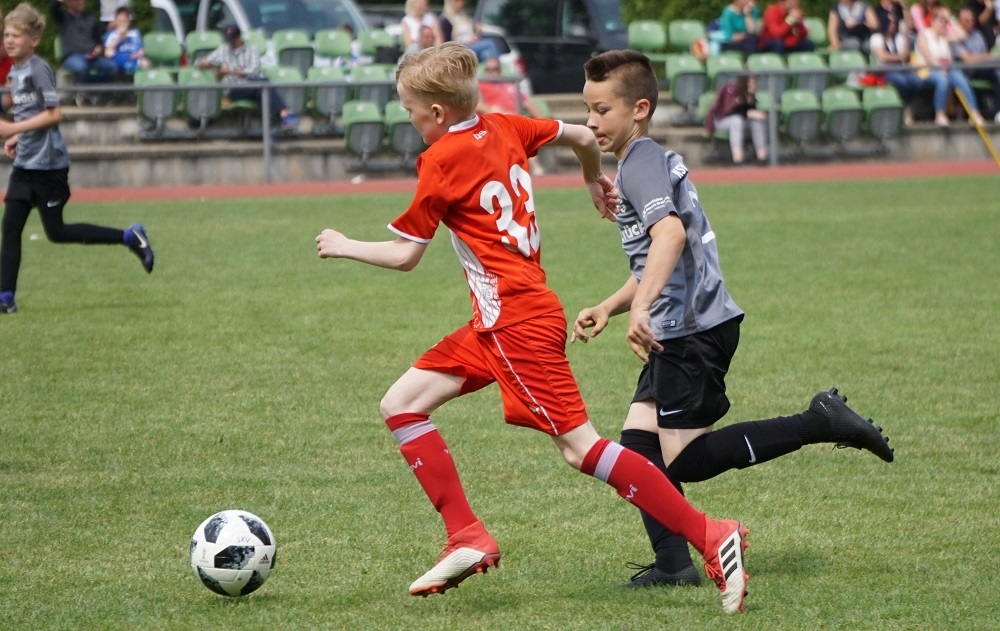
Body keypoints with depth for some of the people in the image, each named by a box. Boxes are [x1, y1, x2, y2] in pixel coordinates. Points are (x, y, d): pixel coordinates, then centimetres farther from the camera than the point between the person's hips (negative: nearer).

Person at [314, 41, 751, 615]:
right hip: (495, 322, 10)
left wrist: (343, 246, 12)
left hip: (516, 320, -10)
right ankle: (468, 540, 5)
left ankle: (712, 537, -14)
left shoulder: (442, 160, -11)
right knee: (401, 405, 9)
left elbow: (405, 256, -5)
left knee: (579, 446, -12)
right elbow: (584, 136, 21)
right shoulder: (504, 128, 10)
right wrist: (597, 183, 41)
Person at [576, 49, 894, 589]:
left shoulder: (641, 162, -12)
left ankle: (819, 425, -6)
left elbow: (670, 232, -32)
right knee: (638, 446, 7)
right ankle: (672, 565, 5)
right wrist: (607, 309, 21)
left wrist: (641, 308, -40)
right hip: (681, 330, 10)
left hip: (693, 330, -10)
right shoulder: (656, 161, 20)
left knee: (682, 461, -6)